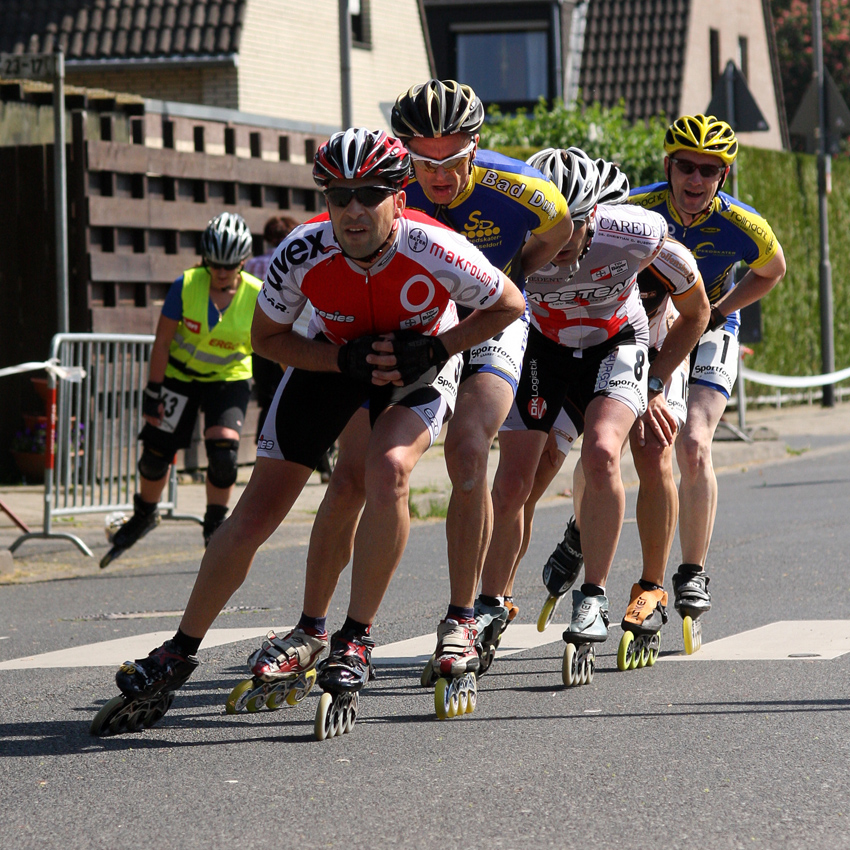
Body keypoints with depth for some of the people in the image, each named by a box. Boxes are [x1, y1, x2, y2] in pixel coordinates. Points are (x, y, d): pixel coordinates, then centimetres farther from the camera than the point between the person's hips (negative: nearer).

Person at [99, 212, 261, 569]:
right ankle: (145, 515, 32)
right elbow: (162, 341, -12)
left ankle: (215, 528, -1)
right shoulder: (186, 286, -19)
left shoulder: (256, 296, -18)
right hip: (180, 374, 1)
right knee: (156, 451, 2)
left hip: (229, 379, -1)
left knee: (224, 450, -21)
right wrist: (154, 391, -13)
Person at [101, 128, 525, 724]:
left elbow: (509, 305, -14)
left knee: (388, 469, -33)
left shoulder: (437, 252, -34)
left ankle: (357, 639, -16)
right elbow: (268, 338, -10)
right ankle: (181, 653, 15)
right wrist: (346, 359, -24)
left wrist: (435, 349, -24)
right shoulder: (301, 255, -29)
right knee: (255, 515, -3)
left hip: (418, 367, -2)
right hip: (333, 359, 2)